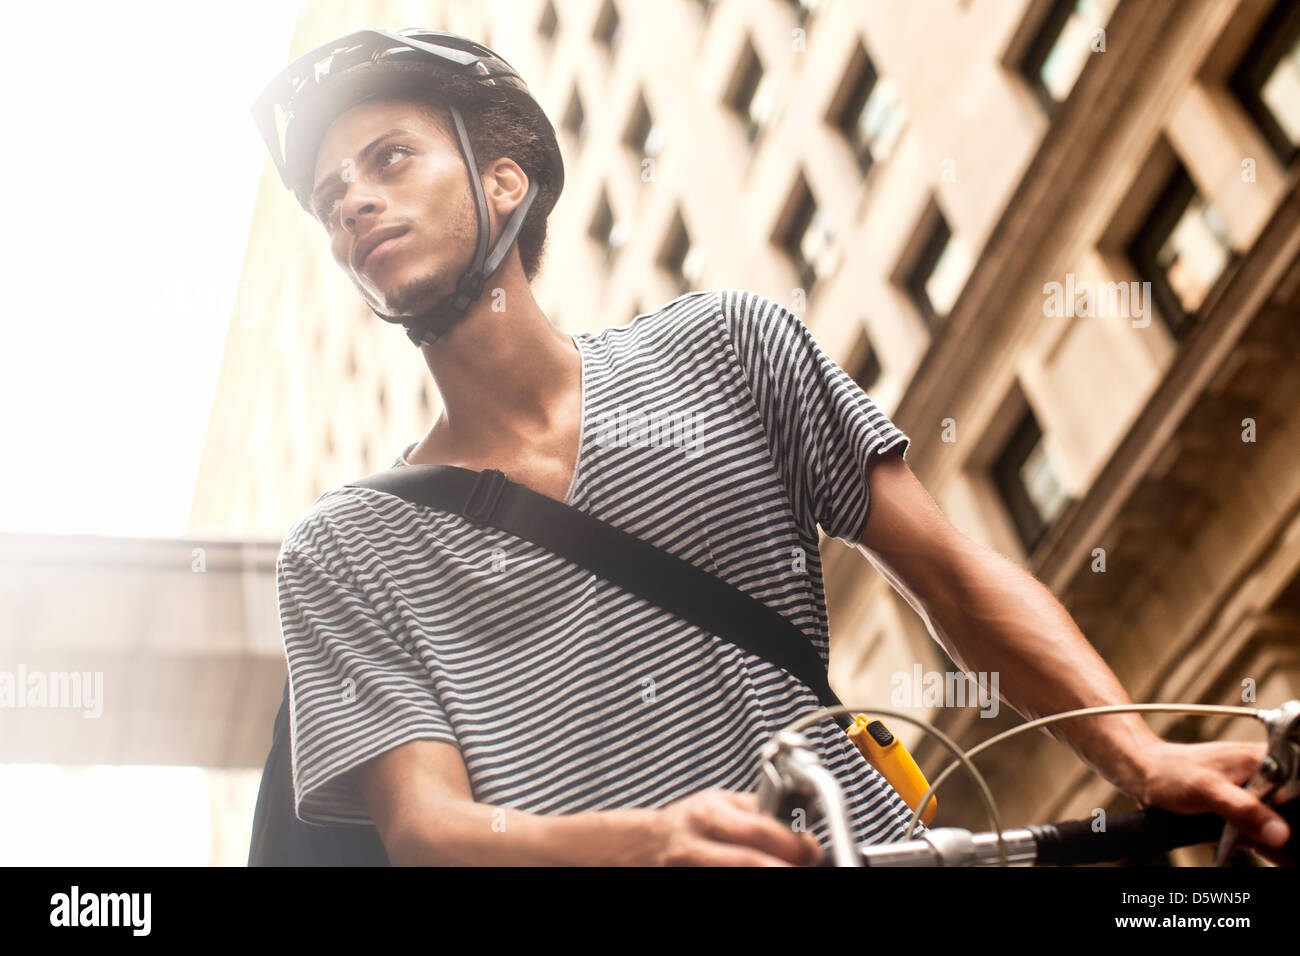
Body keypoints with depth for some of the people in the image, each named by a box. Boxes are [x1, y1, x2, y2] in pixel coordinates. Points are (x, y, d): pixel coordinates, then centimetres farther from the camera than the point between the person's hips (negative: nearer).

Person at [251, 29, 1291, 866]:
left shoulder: (722, 345, 9)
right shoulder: (343, 550, 7)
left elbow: (951, 574, 6)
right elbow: (423, 823, -4)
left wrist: (1148, 760, -8)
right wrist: (649, 840, -24)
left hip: (861, 840, 0)